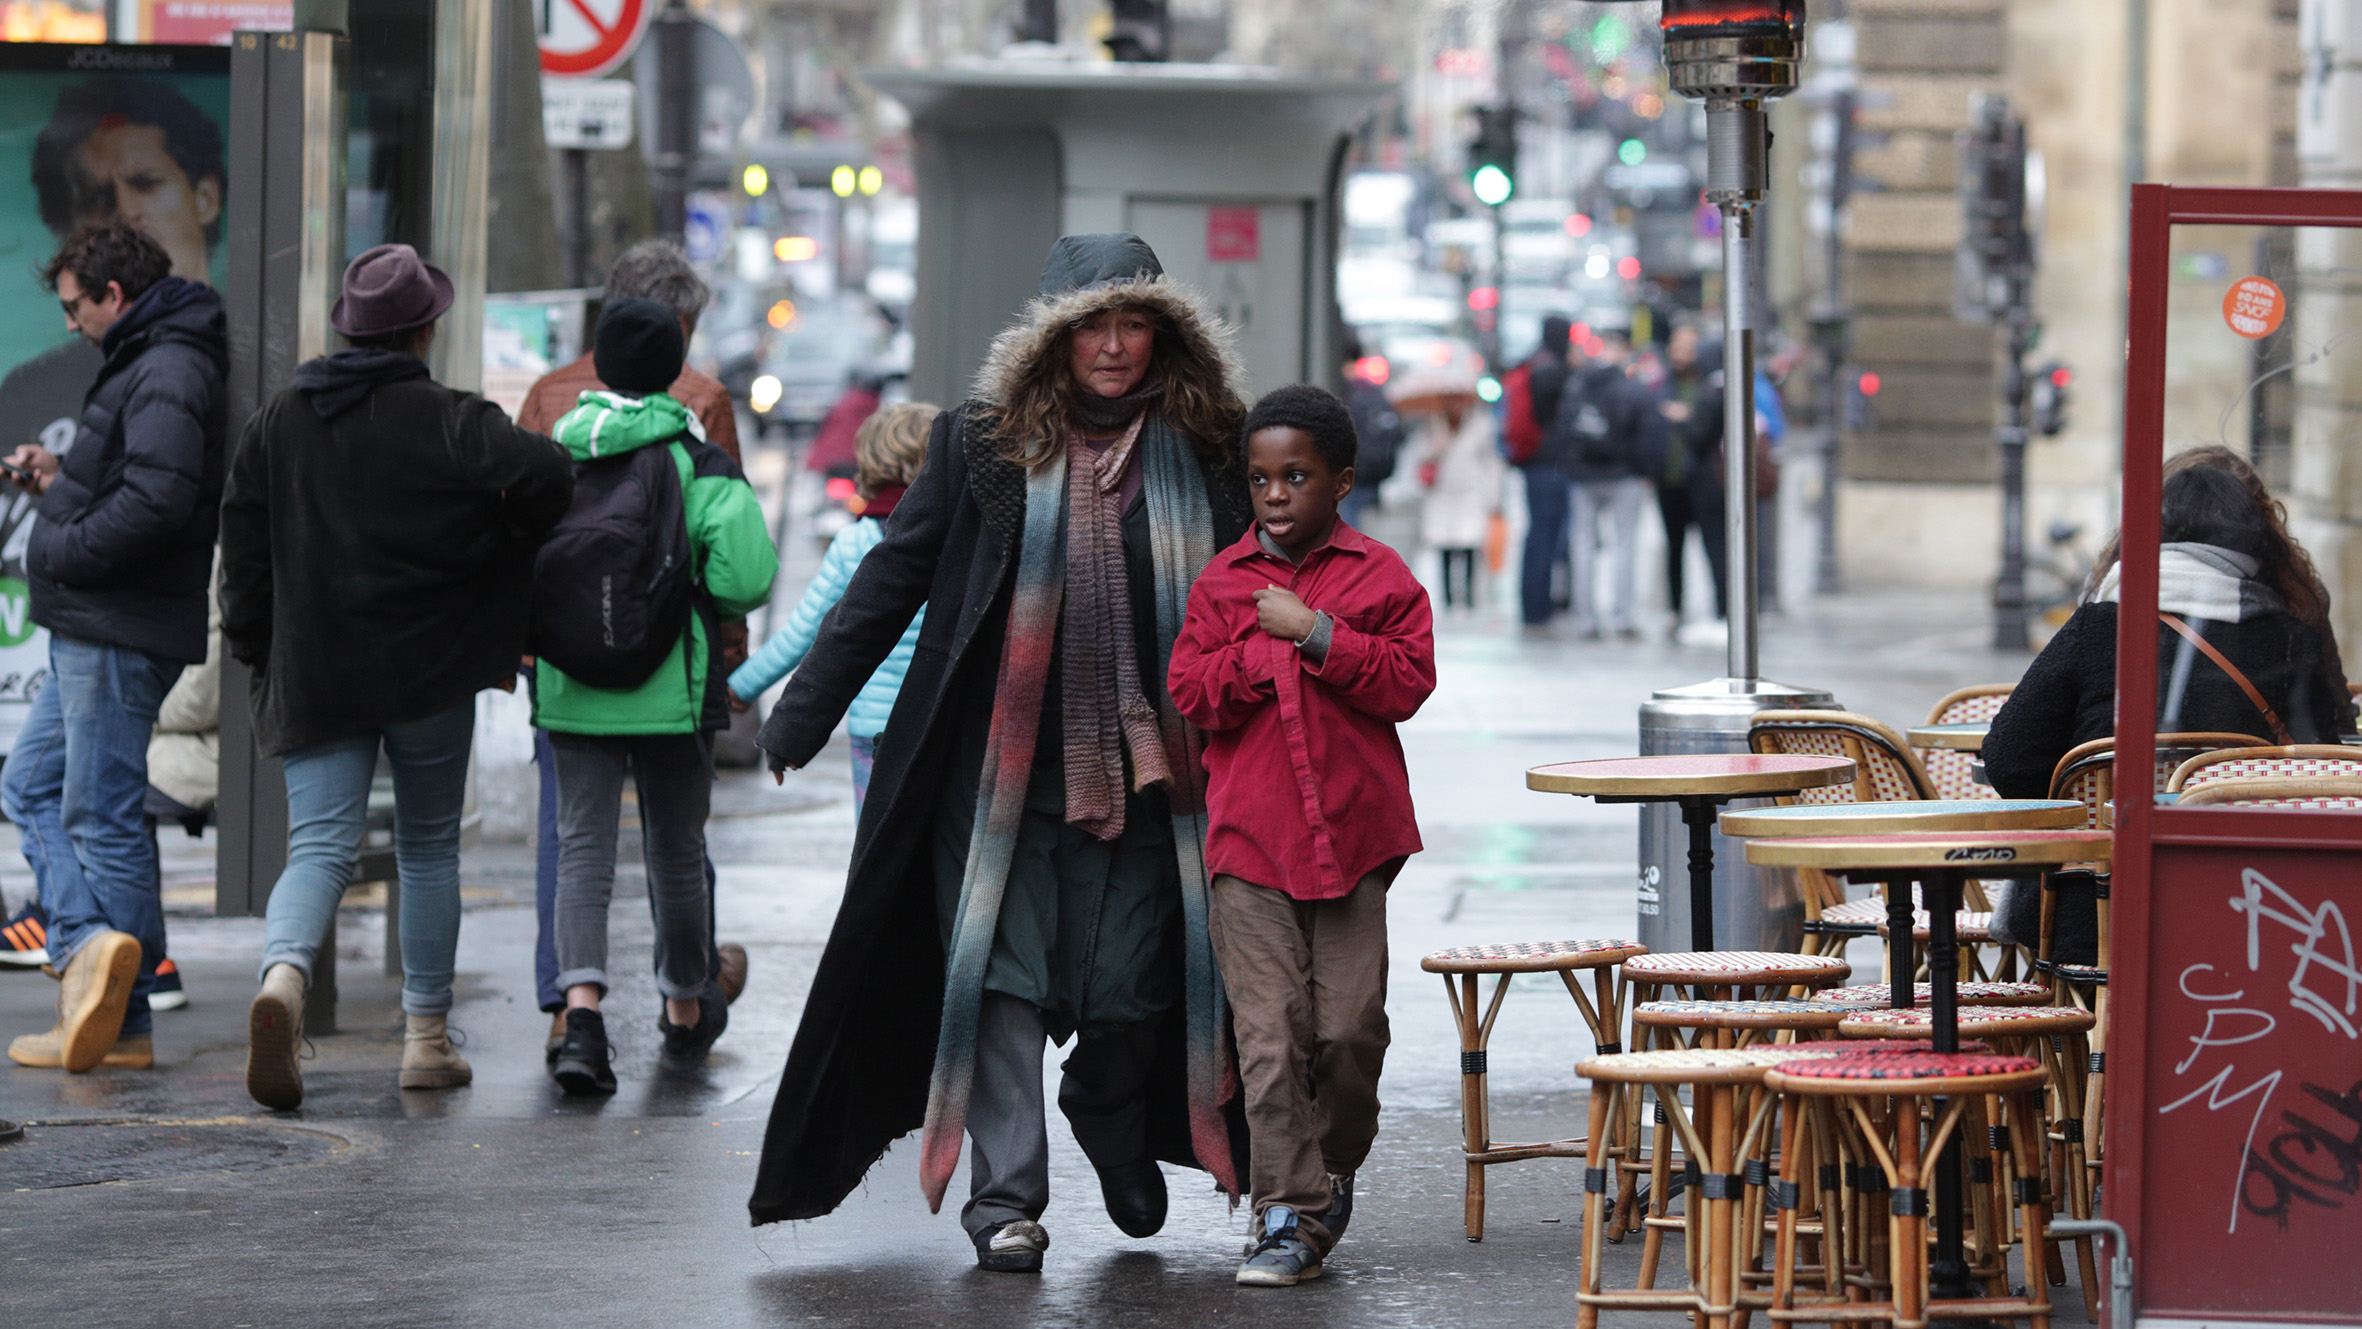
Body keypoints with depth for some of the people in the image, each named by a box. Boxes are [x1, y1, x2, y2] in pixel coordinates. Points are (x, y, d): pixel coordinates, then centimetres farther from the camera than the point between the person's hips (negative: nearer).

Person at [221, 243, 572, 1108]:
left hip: (311, 675, 2)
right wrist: (510, 537, -2)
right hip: (430, 675, -2)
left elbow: (245, 556, 9)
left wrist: (255, 654, 20)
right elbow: (542, 473, -23)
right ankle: (427, 1037, 16)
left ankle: (282, 978, -33)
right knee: (429, 847, 13)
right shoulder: (446, 421, -8)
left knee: (320, 846, -3)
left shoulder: (274, 426, 7)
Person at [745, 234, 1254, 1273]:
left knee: (1128, 986, 3)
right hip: (1002, 763, -1)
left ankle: (1116, 1135, 33)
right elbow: (892, 578, 4)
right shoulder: (984, 445, 1)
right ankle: (1004, 1196, 0)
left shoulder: (1207, 453, 4)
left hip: (1144, 769, 1)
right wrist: (804, 713, 2)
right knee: (1000, 972, -5)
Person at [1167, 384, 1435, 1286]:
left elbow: (1408, 680, -6)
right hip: (1250, 837, 0)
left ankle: (1334, 1169, 27)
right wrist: (1274, 649, -12)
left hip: (1354, 832, 0)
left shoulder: (1380, 575, 4)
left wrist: (1314, 633, -14)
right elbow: (1191, 691, 1)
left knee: (1350, 1026, 1)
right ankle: (1289, 1217, -3)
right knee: (1270, 1035, -6)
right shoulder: (1223, 582, 9)